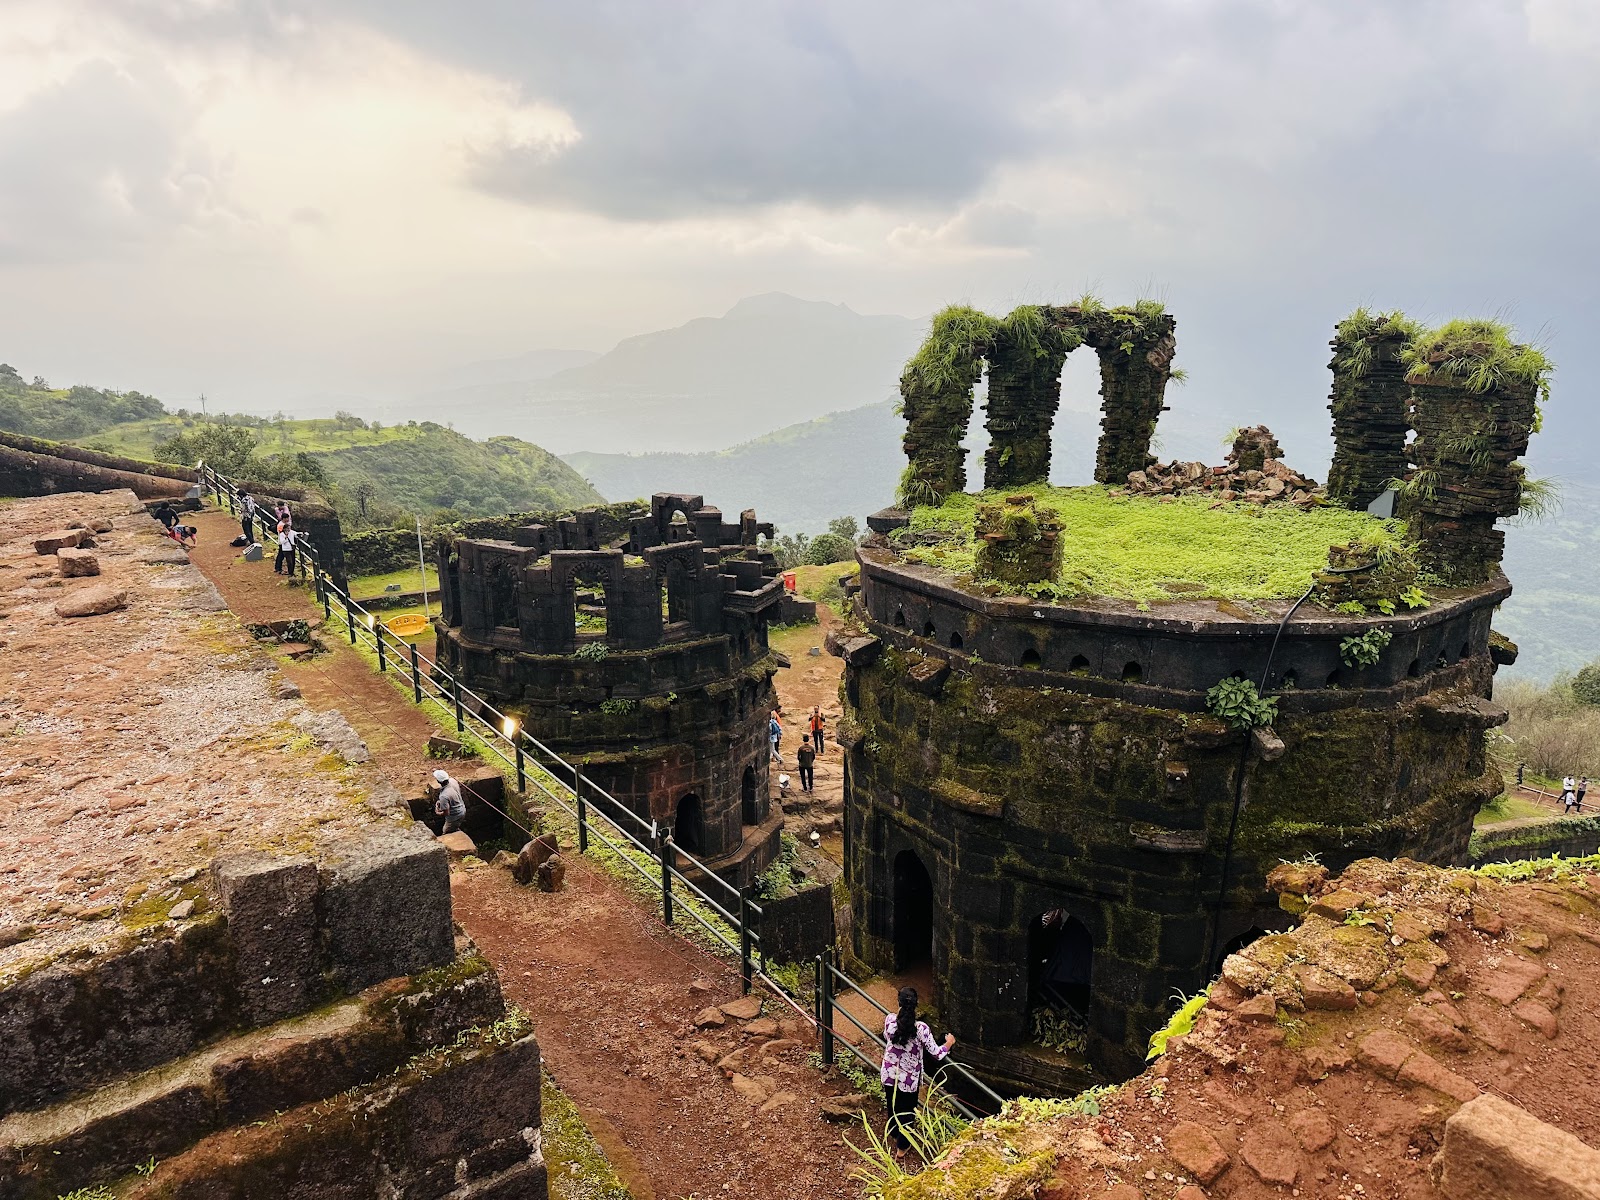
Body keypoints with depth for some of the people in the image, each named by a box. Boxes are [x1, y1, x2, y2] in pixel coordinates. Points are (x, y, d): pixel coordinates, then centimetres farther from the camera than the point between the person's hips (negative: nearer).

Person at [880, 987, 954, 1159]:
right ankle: (902, 1147, 33)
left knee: (892, 1106, 27)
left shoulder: (890, 1019, -17)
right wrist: (949, 1043, 2)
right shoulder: (921, 1028, -26)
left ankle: (895, 1135, 50)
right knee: (907, 1110, 20)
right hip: (909, 1078, -3)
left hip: (889, 1074, 3)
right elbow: (936, 1053, -17)